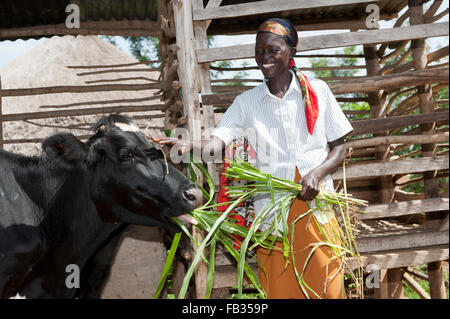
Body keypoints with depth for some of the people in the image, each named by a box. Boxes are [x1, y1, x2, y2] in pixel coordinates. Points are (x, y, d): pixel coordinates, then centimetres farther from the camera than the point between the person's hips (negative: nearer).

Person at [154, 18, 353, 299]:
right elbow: (216, 143, -7)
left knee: (326, 286, 3)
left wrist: (317, 172, -12)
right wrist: (189, 146, -29)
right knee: (280, 287, 4)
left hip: (317, 203, 0)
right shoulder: (247, 102, 8)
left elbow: (340, 148, 8)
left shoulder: (317, 90, 7)